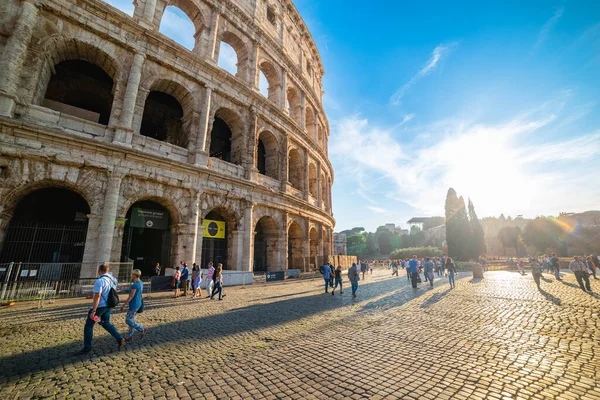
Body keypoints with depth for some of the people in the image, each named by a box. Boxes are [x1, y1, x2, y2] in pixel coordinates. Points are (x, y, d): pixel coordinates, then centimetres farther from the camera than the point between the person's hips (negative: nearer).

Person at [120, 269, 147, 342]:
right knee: (131, 320, 15)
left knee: (128, 321, -1)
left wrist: (123, 305, -15)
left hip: (134, 305, -10)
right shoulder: (140, 283, 9)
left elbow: (131, 296, -22)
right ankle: (130, 336, 22)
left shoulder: (135, 284, -22)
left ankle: (142, 329, 4)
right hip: (137, 304, 10)